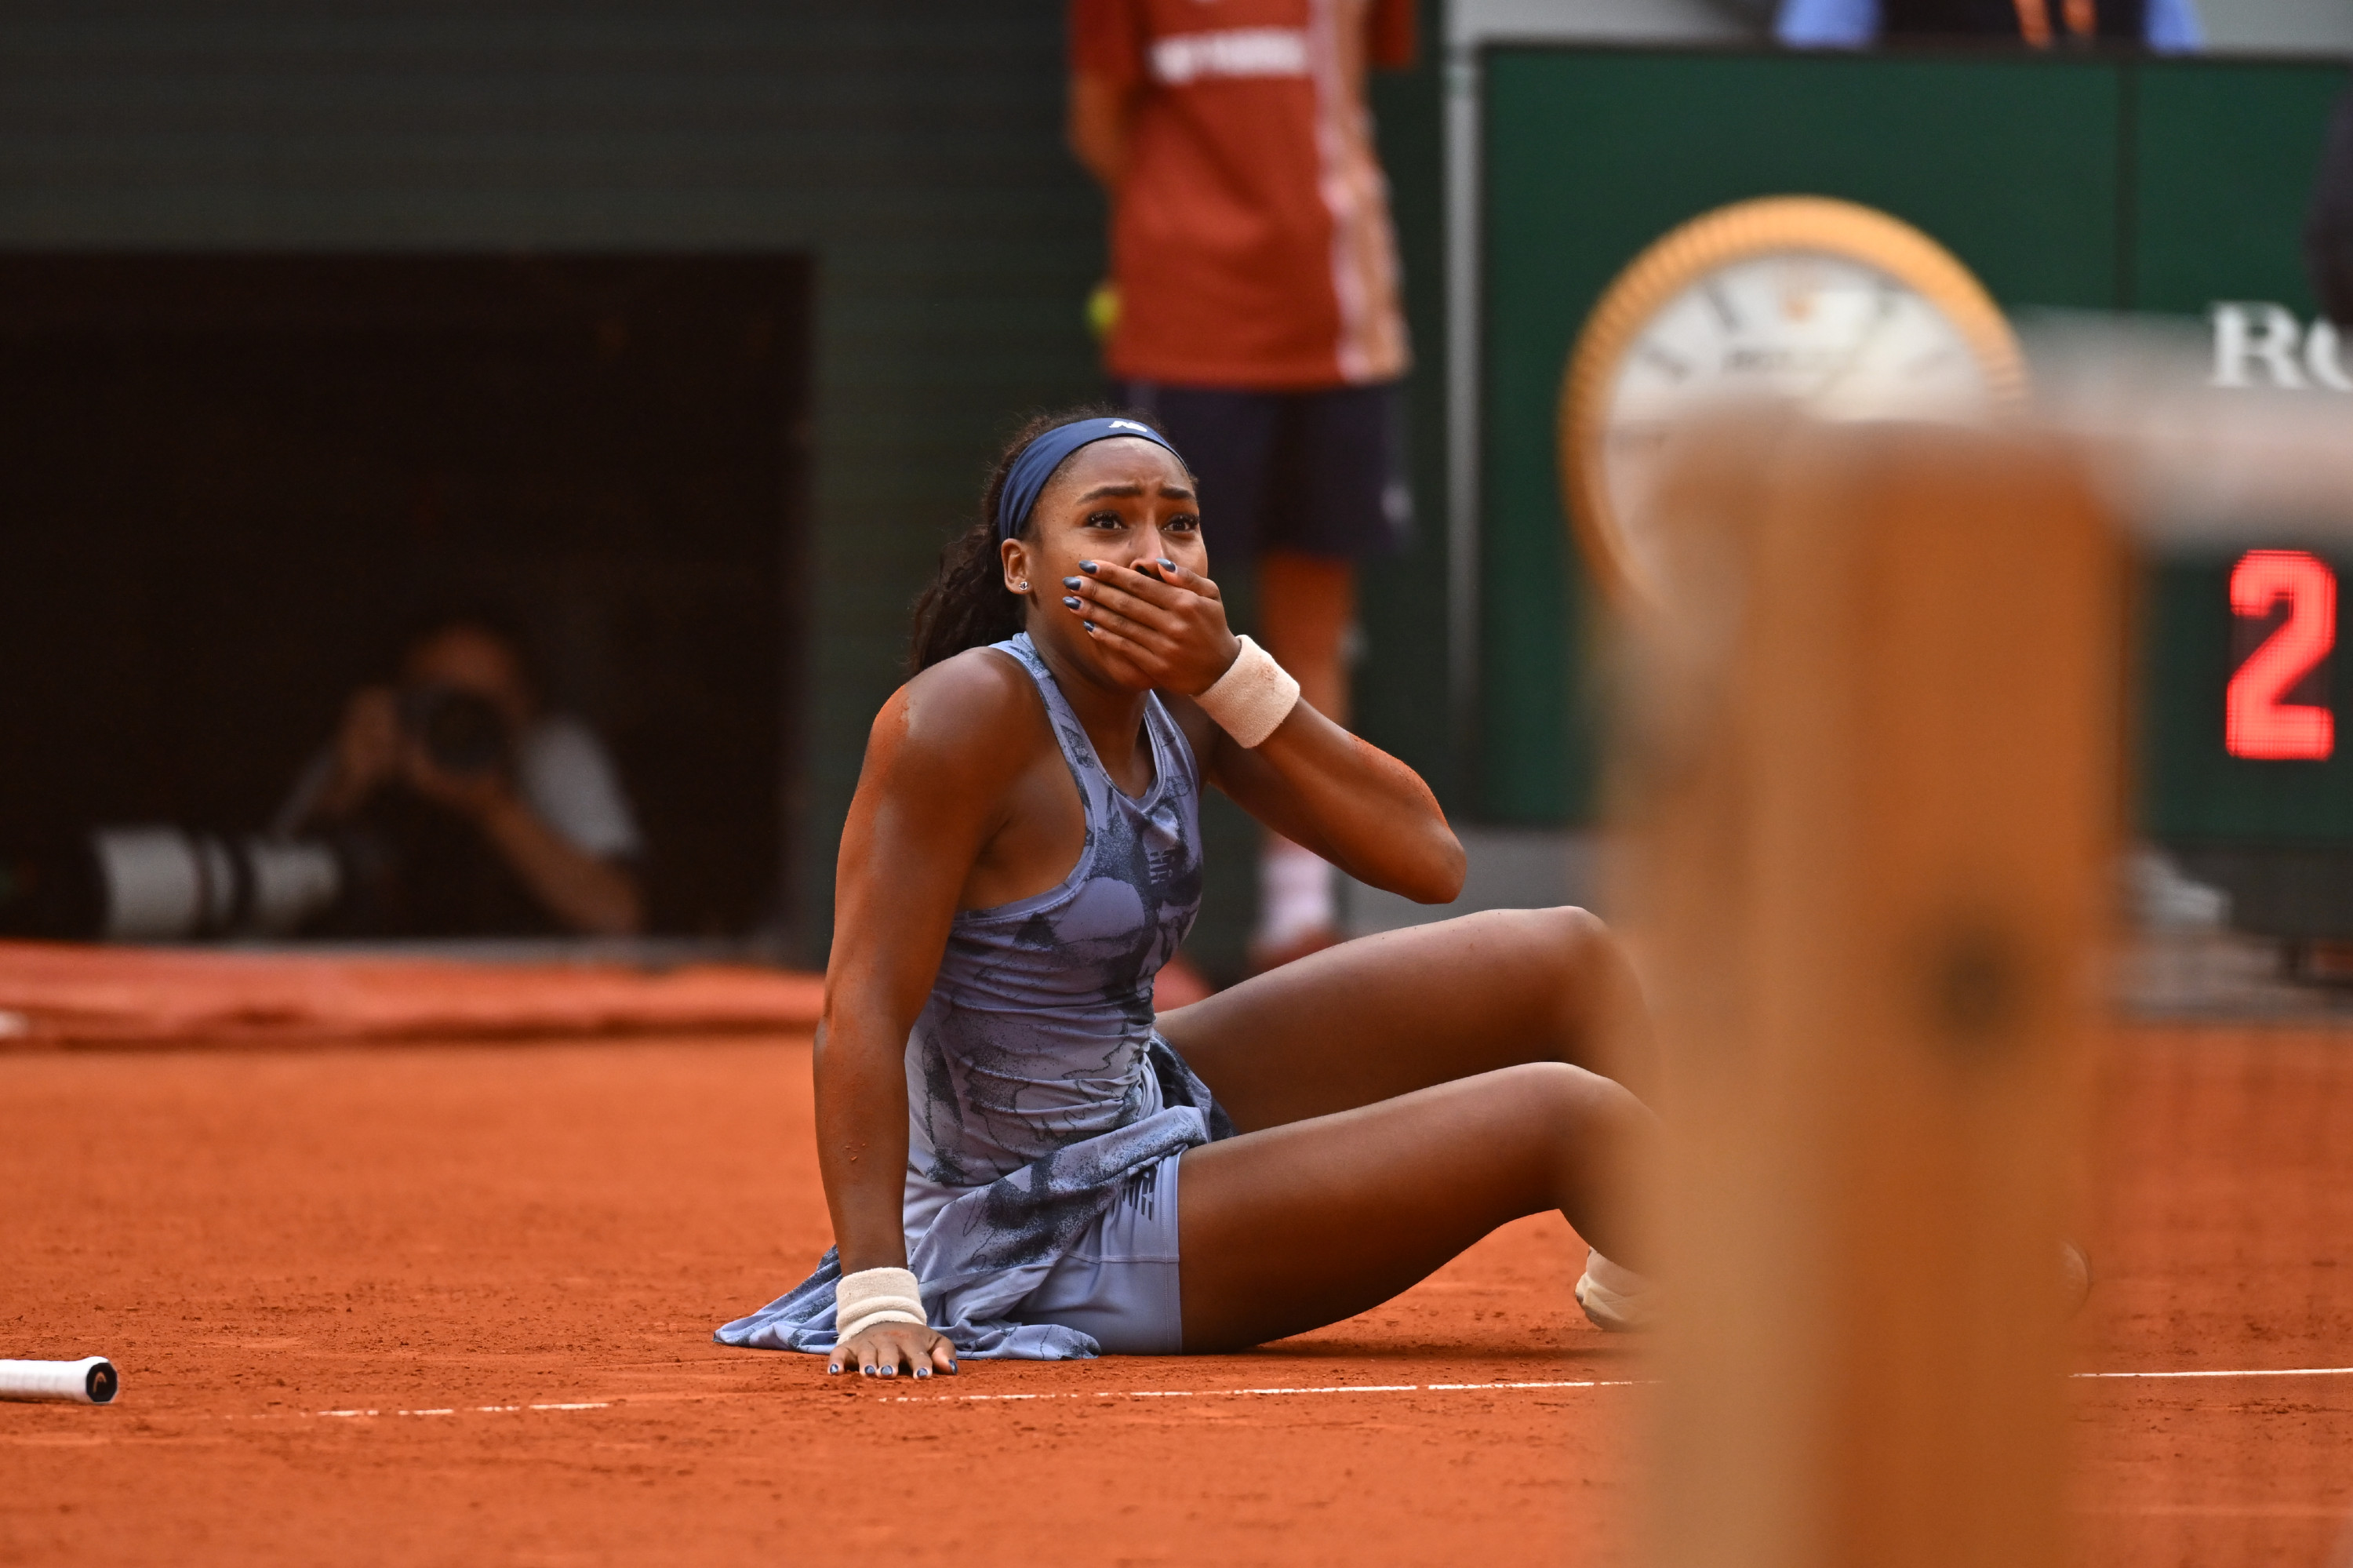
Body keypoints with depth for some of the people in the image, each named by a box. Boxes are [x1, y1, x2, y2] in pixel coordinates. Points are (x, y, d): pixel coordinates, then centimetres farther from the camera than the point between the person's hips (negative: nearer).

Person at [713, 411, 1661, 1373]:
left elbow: (1426, 860, -6)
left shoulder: (1180, 708, 1)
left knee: (1563, 958, 10)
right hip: (1050, 1245, -9)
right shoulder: (967, 714, -22)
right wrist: (876, 1297, -35)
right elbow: (862, 1009, -27)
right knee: (1567, 1117, -13)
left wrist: (1236, 680, -19)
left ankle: (1634, 1301, 20)